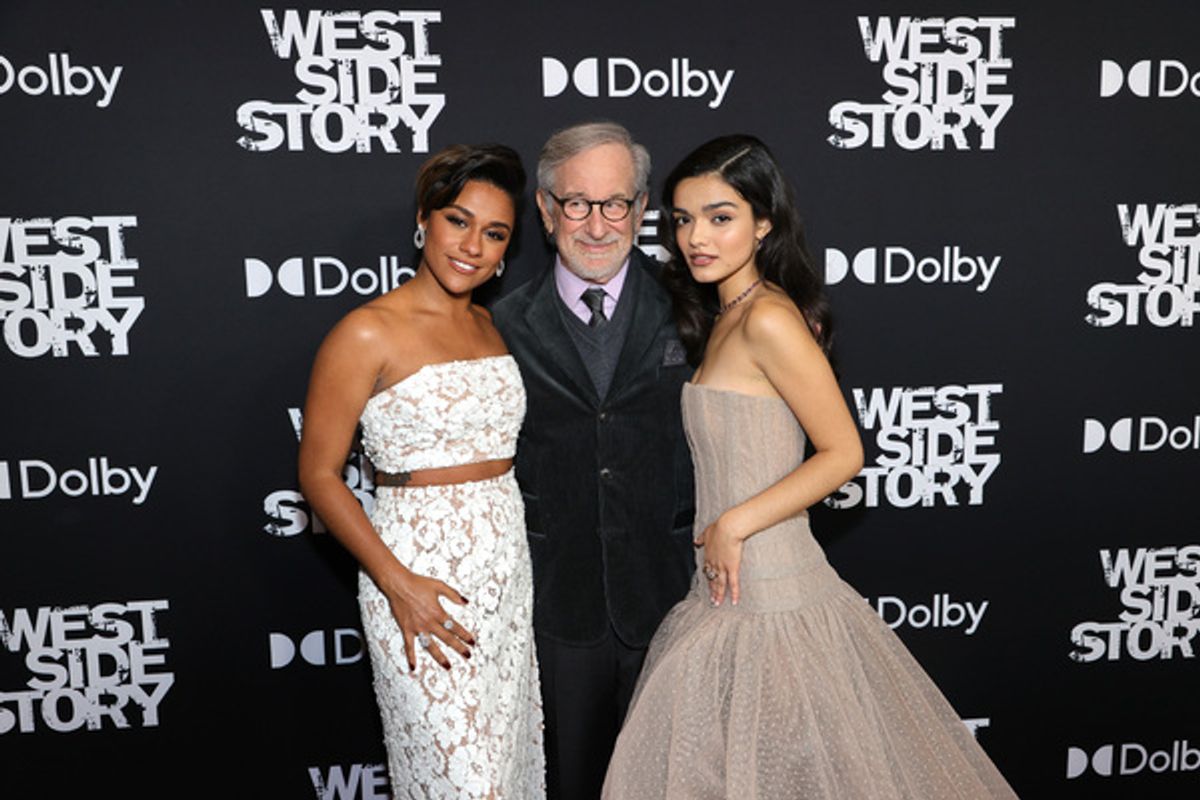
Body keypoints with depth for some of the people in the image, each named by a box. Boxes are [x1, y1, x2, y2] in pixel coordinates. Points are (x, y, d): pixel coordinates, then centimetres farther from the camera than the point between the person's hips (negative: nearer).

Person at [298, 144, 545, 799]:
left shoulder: (490, 326, 8)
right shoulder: (368, 333, -11)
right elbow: (318, 474, -11)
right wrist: (397, 583, -17)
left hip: (507, 565, 7)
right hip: (418, 566, -6)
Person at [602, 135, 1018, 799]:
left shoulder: (769, 318, -17)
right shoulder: (723, 316, 11)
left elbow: (843, 454, -19)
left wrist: (732, 525, -17)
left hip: (763, 590, -9)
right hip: (728, 588, 9)